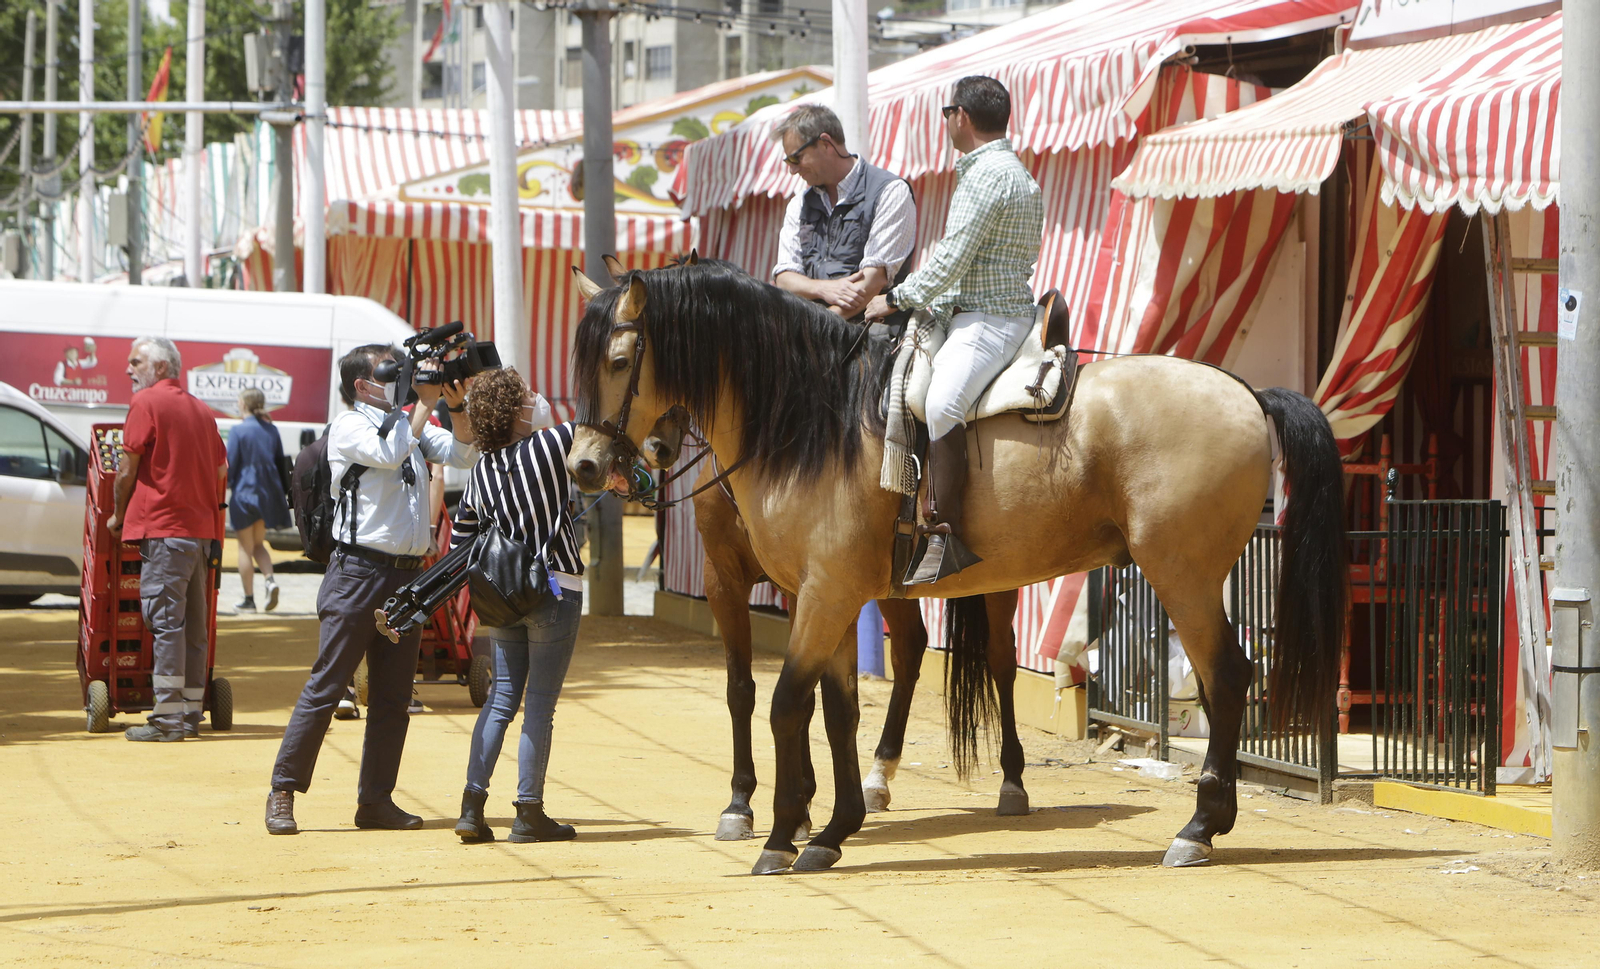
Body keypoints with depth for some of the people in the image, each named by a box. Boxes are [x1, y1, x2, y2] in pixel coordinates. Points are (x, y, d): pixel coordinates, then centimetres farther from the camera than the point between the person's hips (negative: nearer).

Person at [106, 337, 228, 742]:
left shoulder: (147, 402, -5)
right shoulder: (200, 409, 16)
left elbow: (127, 469, -5)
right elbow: (221, 470, 18)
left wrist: (119, 516, 8)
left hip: (163, 527, -7)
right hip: (202, 527, 7)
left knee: (165, 620, -8)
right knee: (193, 623, 9)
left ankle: (168, 718, -11)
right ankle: (190, 714, 12)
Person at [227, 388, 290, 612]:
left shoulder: (238, 431, -11)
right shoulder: (271, 430, 4)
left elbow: (229, 466, -11)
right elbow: (280, 462, 9)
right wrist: (280, 493, 17)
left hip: (245, 492, -5)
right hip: (268, 495, 5)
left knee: (245, 548, 4)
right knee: (258, 544, 19)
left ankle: (249, 599, 6)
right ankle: (270, 579, -7)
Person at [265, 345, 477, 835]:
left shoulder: (411, 426, 17)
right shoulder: (348, 427, -3)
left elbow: (463, 455, 12)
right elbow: (389, 452, -20)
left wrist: (456, 407, -3)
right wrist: (424, 400, -14)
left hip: (407, 574, 7)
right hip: (359, 571, -7)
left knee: (393, 695, 7)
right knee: (326, 686, -7)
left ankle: (375, 800, 12)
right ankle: (282, 792, -1)